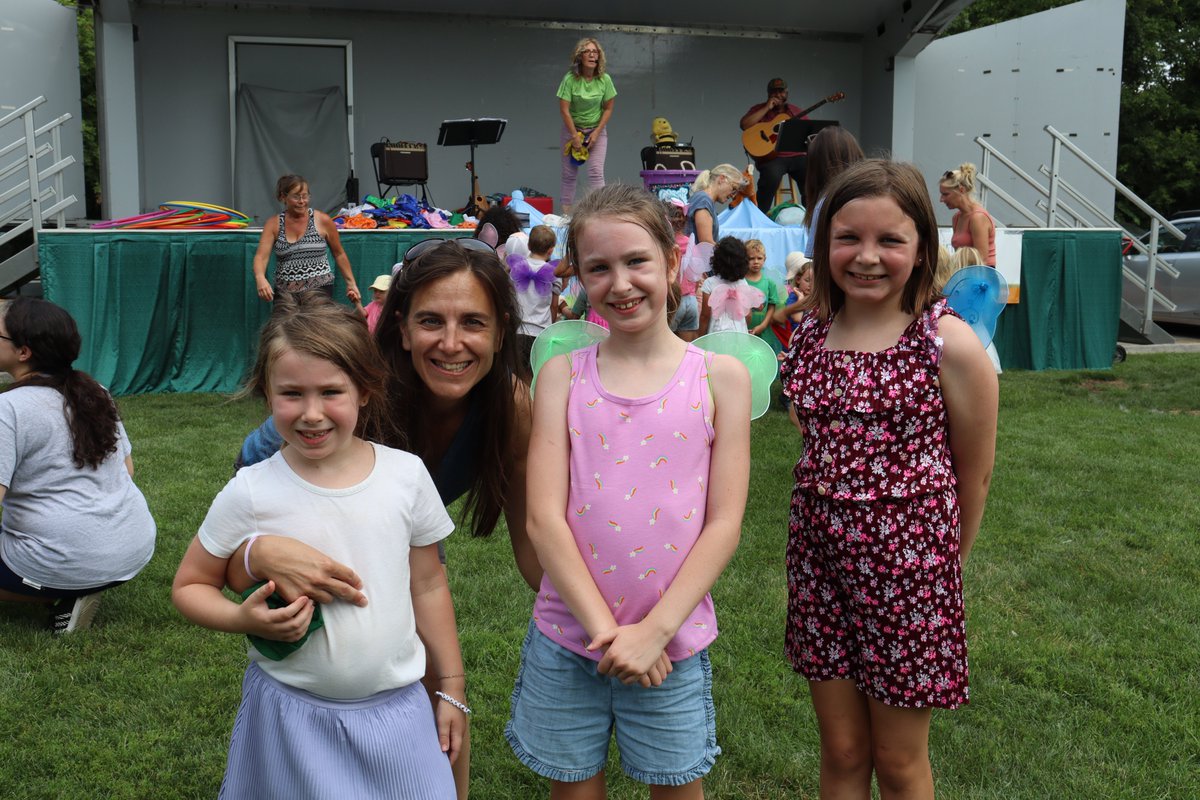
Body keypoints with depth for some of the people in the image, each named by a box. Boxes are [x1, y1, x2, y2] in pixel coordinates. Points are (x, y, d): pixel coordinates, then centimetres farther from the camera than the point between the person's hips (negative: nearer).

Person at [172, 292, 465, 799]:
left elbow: (427, 586, 4)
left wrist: (452, 688, 9)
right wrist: (245, 619, -20)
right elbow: (189, 586, 0)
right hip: (291, 714, -1)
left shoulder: (407, 475, -6)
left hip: (396, 709, 2)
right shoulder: (250, 494, -12)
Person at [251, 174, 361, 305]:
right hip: (285, 293, 2)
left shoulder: (322, 220, 1)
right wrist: (260, 278, -29)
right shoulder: (273, 225, 2)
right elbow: (261, 256, -9)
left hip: (319, 290, -2)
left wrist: (351, 283, 8)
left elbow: (339, 254, 11)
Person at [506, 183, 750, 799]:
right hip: (567, 635, 1)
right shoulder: (563, 376, -3)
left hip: (672, 641, 0)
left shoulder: (719, 376, -4)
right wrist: (605, 628, -15)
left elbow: (724, 523, -7)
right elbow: (544, 517, -8)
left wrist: (654, 631, -13)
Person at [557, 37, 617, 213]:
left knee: (596, 172, -11)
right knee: (569, 173, 2)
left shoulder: (604, 79, -9)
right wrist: (575, 136, -14)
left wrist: (596, 133, -10)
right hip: (573, 128, -1)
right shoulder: (570, 79, -16)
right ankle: (566, 214, 8)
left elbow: (608, 109, -2)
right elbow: (564, 110, -15)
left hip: (597, 128, 1)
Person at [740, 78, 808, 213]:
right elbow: (744, 125, -8)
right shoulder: (759, 109, 10)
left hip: (797, 155, 4)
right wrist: (767, 108, -7)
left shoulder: (797, 112, 21)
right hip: (771, 157, -4)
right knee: (772, 177, -35)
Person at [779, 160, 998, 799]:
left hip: (909, 561, -4)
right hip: (820, 557, 4)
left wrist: (947, 565, 7)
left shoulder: (950, 344, -12)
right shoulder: (809, 336, 1)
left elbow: (973, 473, -3)